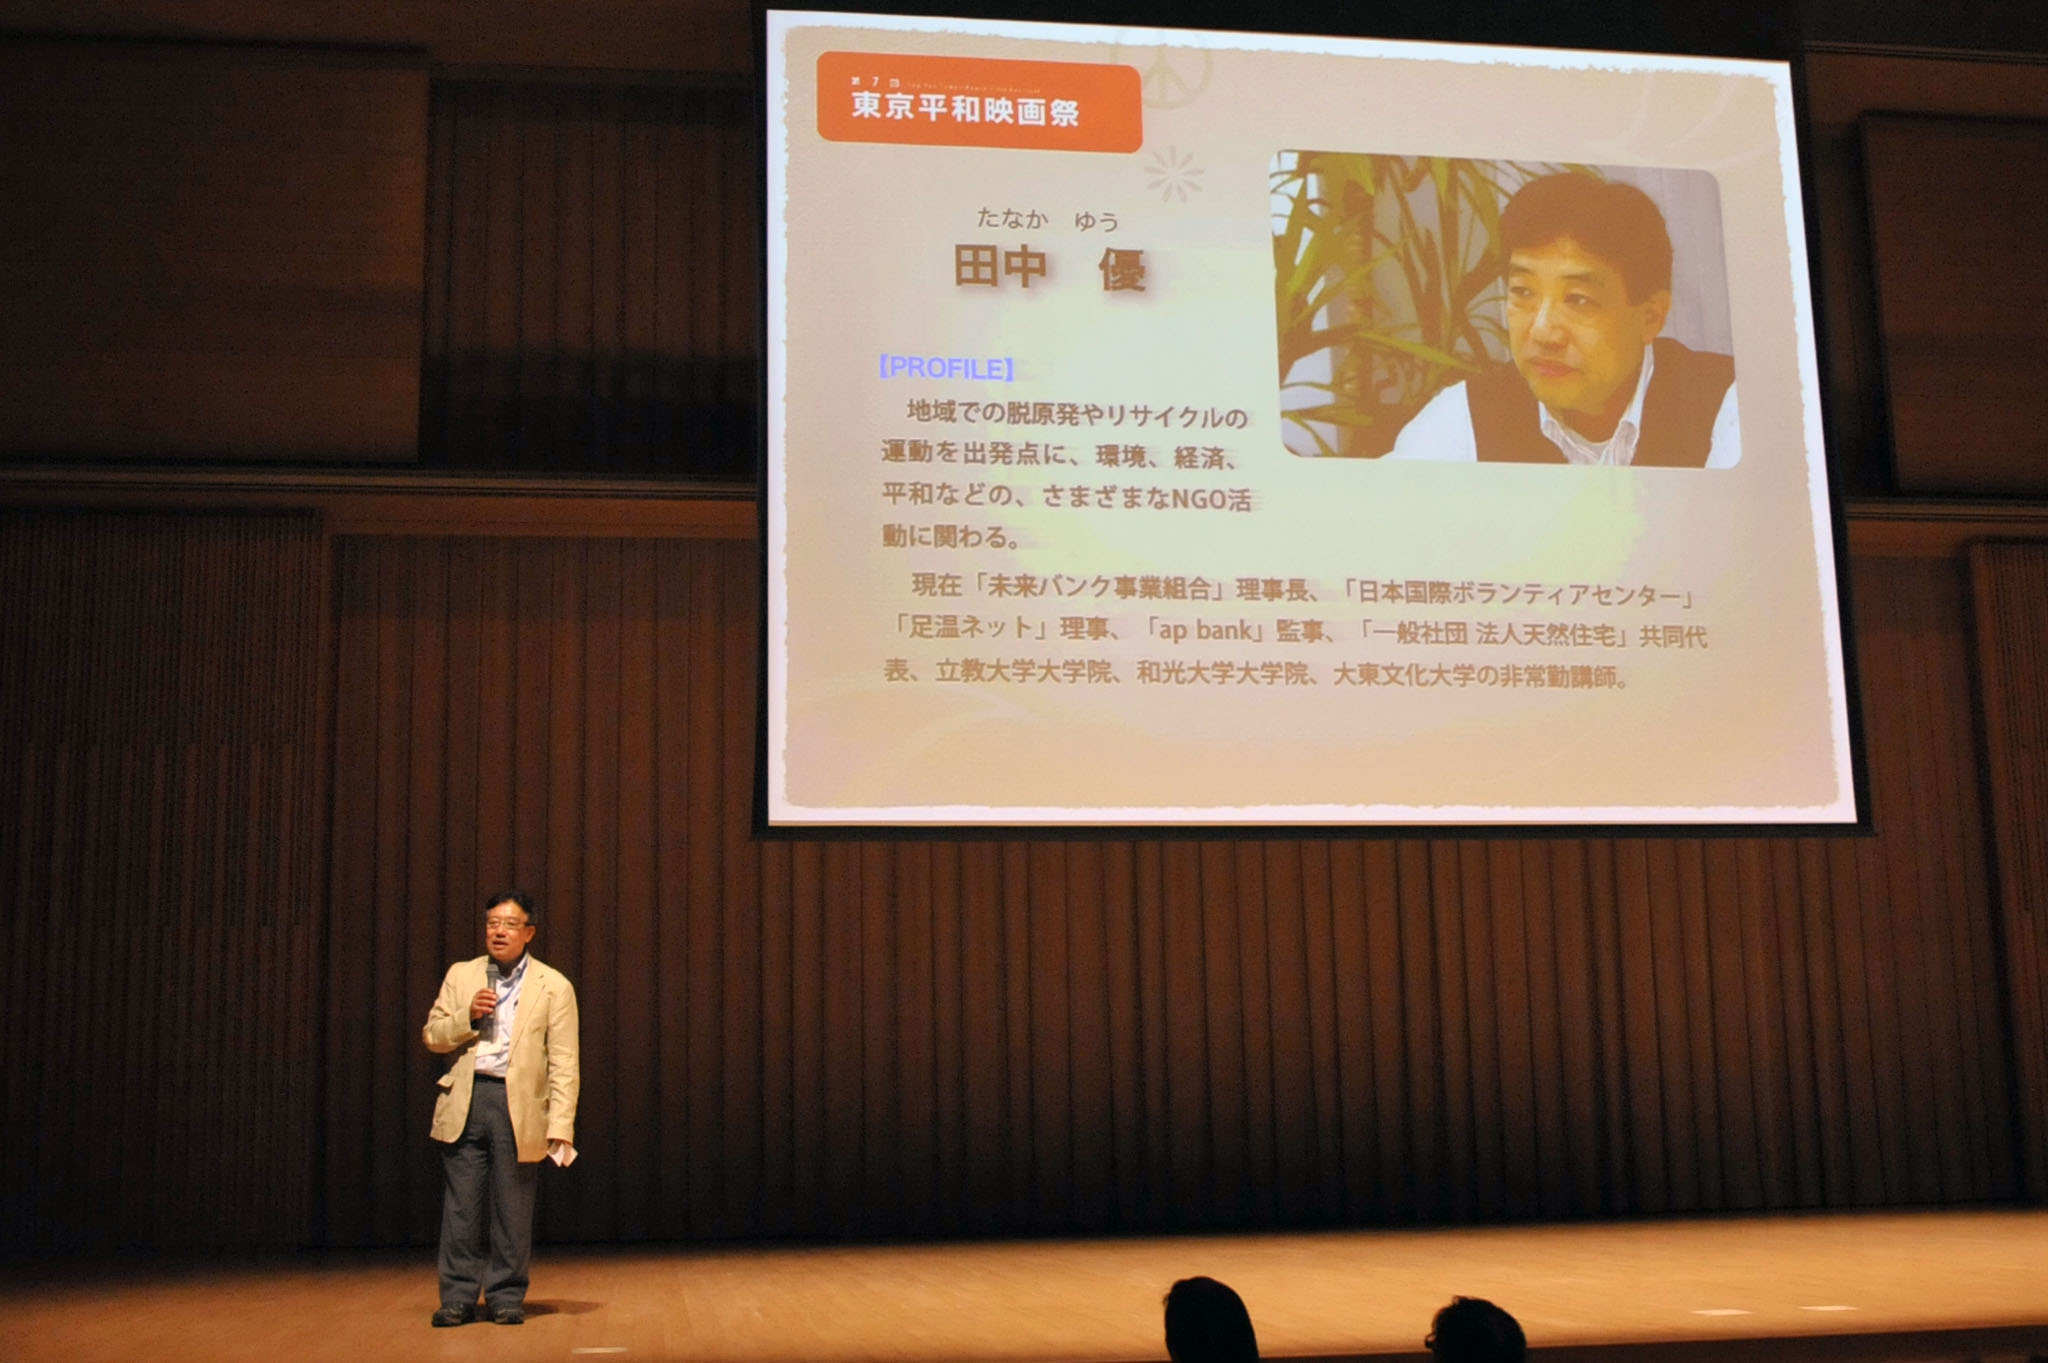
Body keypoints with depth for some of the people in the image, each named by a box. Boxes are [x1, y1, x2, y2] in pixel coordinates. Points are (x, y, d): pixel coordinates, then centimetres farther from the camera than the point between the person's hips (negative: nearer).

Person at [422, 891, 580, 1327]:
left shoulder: (554, 986, 3)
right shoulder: (461, 975, 12)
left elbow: (564, 1065, -1)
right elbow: (433, 1037, 12)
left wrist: (560, 1127, -9)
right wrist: (468, 1016, -7)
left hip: (519, 1106, -2)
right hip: (465, 1101, 2)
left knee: (512, 1209, 3)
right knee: (461, 1206, 3)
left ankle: (507, 1298, 14)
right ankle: (458, 1298, 12)